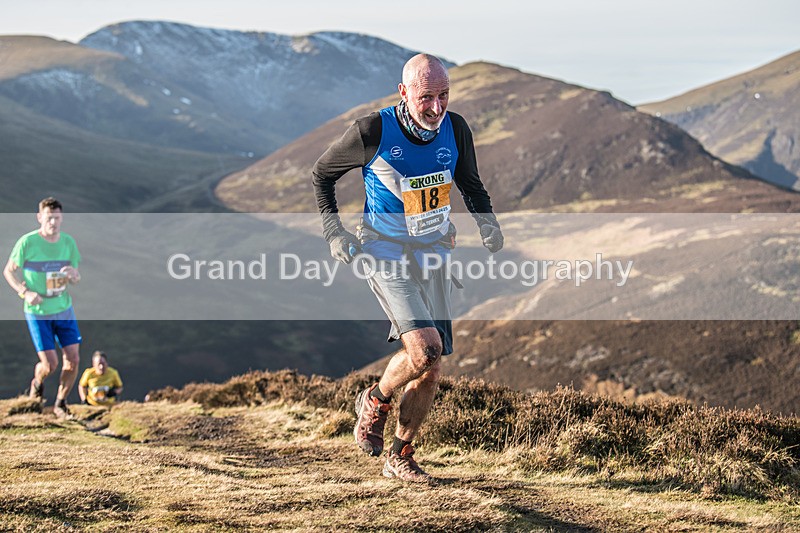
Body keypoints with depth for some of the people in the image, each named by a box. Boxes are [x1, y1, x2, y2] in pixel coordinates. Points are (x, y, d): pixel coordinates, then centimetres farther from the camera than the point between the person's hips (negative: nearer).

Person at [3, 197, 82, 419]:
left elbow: (75, 279, 9)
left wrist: (74, 274, -16)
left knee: (73, 359, -2)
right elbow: (9, 271, -2)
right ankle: (37, 383, 31)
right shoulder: (27, 242, -13)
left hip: (64, 310, 4)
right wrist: (25, 292, -17)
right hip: (38, 312, -4)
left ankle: (60, 403, 18)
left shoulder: (68, 242, 0)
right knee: (50, 364, -6)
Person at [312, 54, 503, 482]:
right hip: (385, 251, -5)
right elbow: (322, 173, 0)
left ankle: (400, 457, 23)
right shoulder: (373, 132, -17)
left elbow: (470, 184, 14)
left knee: (431, 369, 4)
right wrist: (333, 230, -9)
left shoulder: (456, 130, -5)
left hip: (432, 253, 5)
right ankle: (375, 402, 8)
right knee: (424, 349, -23)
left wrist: (487, 222, -4)